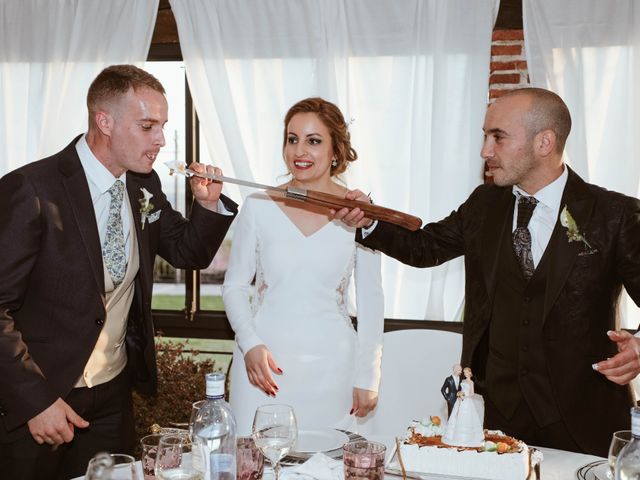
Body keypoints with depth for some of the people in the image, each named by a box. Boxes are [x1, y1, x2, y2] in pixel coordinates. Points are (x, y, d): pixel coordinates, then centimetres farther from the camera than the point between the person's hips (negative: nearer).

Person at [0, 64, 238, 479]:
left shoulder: (144, 186, 2)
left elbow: (188, 253, 14)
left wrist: (209, 205, -6)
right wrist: (35, 399, -20)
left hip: (114, 396, 6)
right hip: (36, 405, -6)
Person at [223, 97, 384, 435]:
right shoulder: (258, 207, 0)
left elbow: (370, 298, 4)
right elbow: (234, 285, 7)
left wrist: (367, 378, 4)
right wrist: (251, 344, -8)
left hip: (330, 368, 0)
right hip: (262, 363, 0)